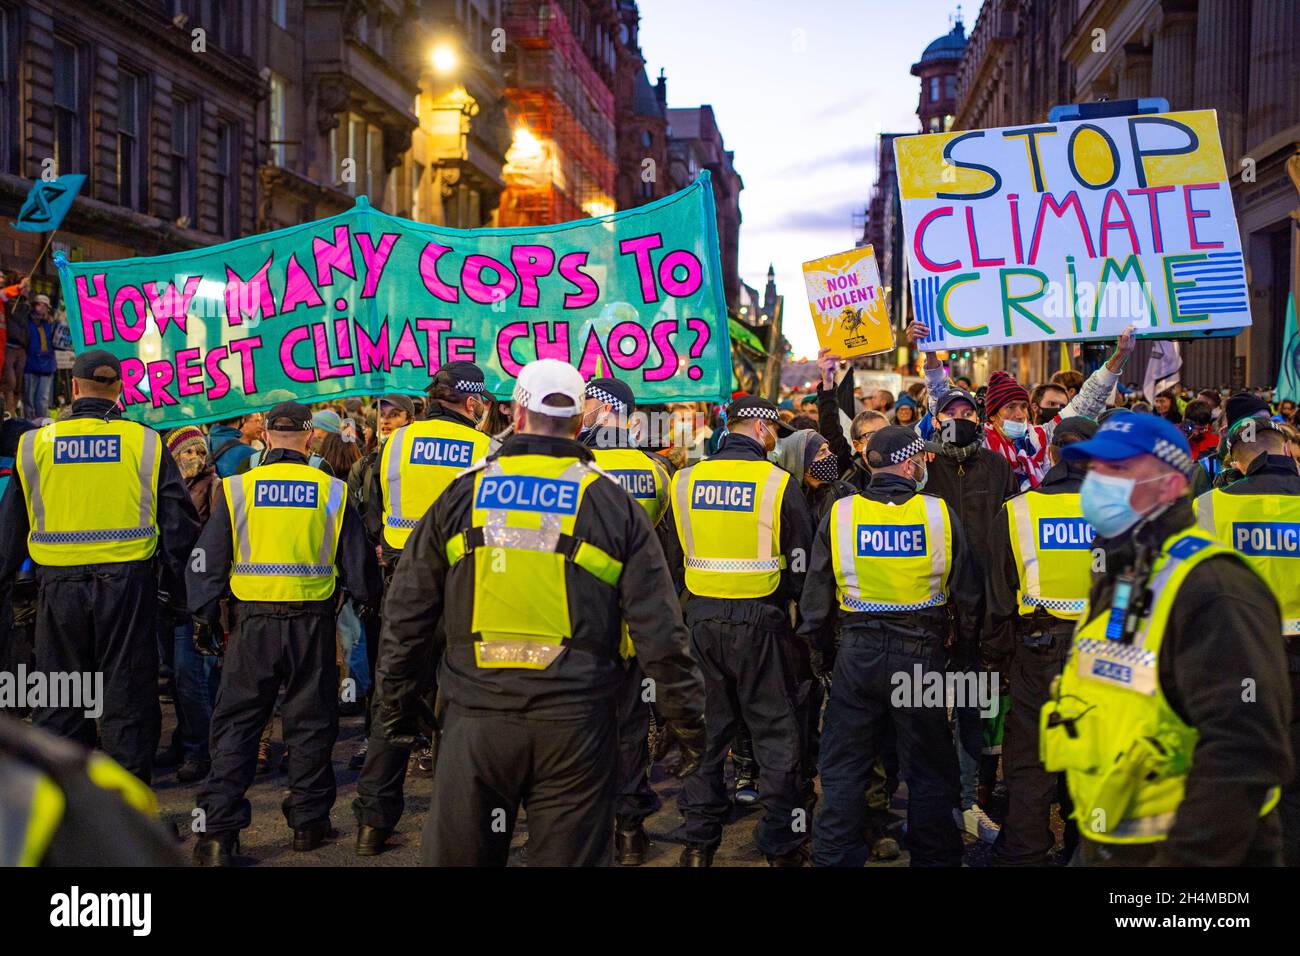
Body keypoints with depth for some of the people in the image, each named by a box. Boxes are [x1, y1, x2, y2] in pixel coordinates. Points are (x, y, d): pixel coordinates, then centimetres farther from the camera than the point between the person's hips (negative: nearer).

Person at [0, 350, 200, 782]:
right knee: (127, 697, 7)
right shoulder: (146, 444, -2)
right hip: (127, 584, -1)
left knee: (58, 704, 13)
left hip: (59, 584, 1)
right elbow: (179, 524, -1)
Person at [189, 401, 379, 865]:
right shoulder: (332, 491, -1)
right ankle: (308, 820, 22)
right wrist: (367, 596, 25)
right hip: (312, 621, 0)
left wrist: (201, 616, 15)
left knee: (236, 723, 7)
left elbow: (207, 564, 2)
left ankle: (218, 831, 4)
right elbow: (358, 566, 5)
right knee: (310, 722, 13)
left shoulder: (237, 489, -2)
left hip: (254, 621, 0)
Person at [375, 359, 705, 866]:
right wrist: (689, 723, 6)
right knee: (570, 855, 10)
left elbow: (406, 616, 7)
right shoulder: (614, 504, 0)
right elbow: (659, 631, -2)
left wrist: (397, 708, 18)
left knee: (459, 856, 13)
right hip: (575, 724, -1)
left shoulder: (461, 495, 4)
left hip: (475, 718, 1)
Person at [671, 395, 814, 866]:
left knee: (706, 727, 13)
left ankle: (698, 839, 19)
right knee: (774, 730, 8)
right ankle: (782, 842, 14)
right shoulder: (778, 483, -9)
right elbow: (800, 566, -3)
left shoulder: (684, 481, 1)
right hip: (759, 620, -3)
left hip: (700, 616, 4)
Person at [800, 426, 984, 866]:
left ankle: (835, 855, 17)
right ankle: (934, 855, 22)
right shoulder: (940, 514, -7)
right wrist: (963, 640, 18)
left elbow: (815, 597, 1)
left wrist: (824, 653, 14)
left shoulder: (838, 515, -4)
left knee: (844, 768, 11)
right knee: (928, 769, 13)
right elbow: (968, 594, 0)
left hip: (857, 653, 1)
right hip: (922, 654, -1)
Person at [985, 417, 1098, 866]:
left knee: (1030, 764, 6)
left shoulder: (1016, 512, -4)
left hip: (1038, 652, -1)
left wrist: (996, 658, 9)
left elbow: (1000, 599, 0)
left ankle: (1023, 854, 12)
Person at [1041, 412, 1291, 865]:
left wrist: (1184, 859, -26)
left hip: (1189, 850, -8)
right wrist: (1089, 837, 17)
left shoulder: (1212, 590, -20)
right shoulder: (1114, 581, 10)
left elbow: (1242, 754, -26)